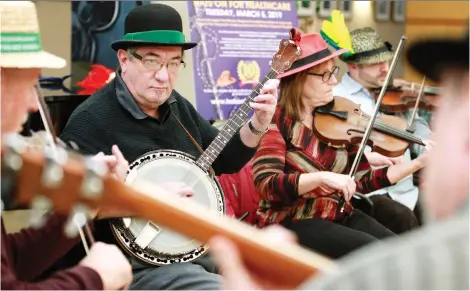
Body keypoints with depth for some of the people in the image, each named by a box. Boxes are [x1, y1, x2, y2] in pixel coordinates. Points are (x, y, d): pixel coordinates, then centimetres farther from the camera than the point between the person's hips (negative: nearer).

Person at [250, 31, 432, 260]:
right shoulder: (276, 120, -10)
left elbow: (363, 181, 3)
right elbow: (266, 184, -20)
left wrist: (419, 162, -4)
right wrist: (321, 177, -30)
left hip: (339, 216, 6)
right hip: (292, 222, -6)